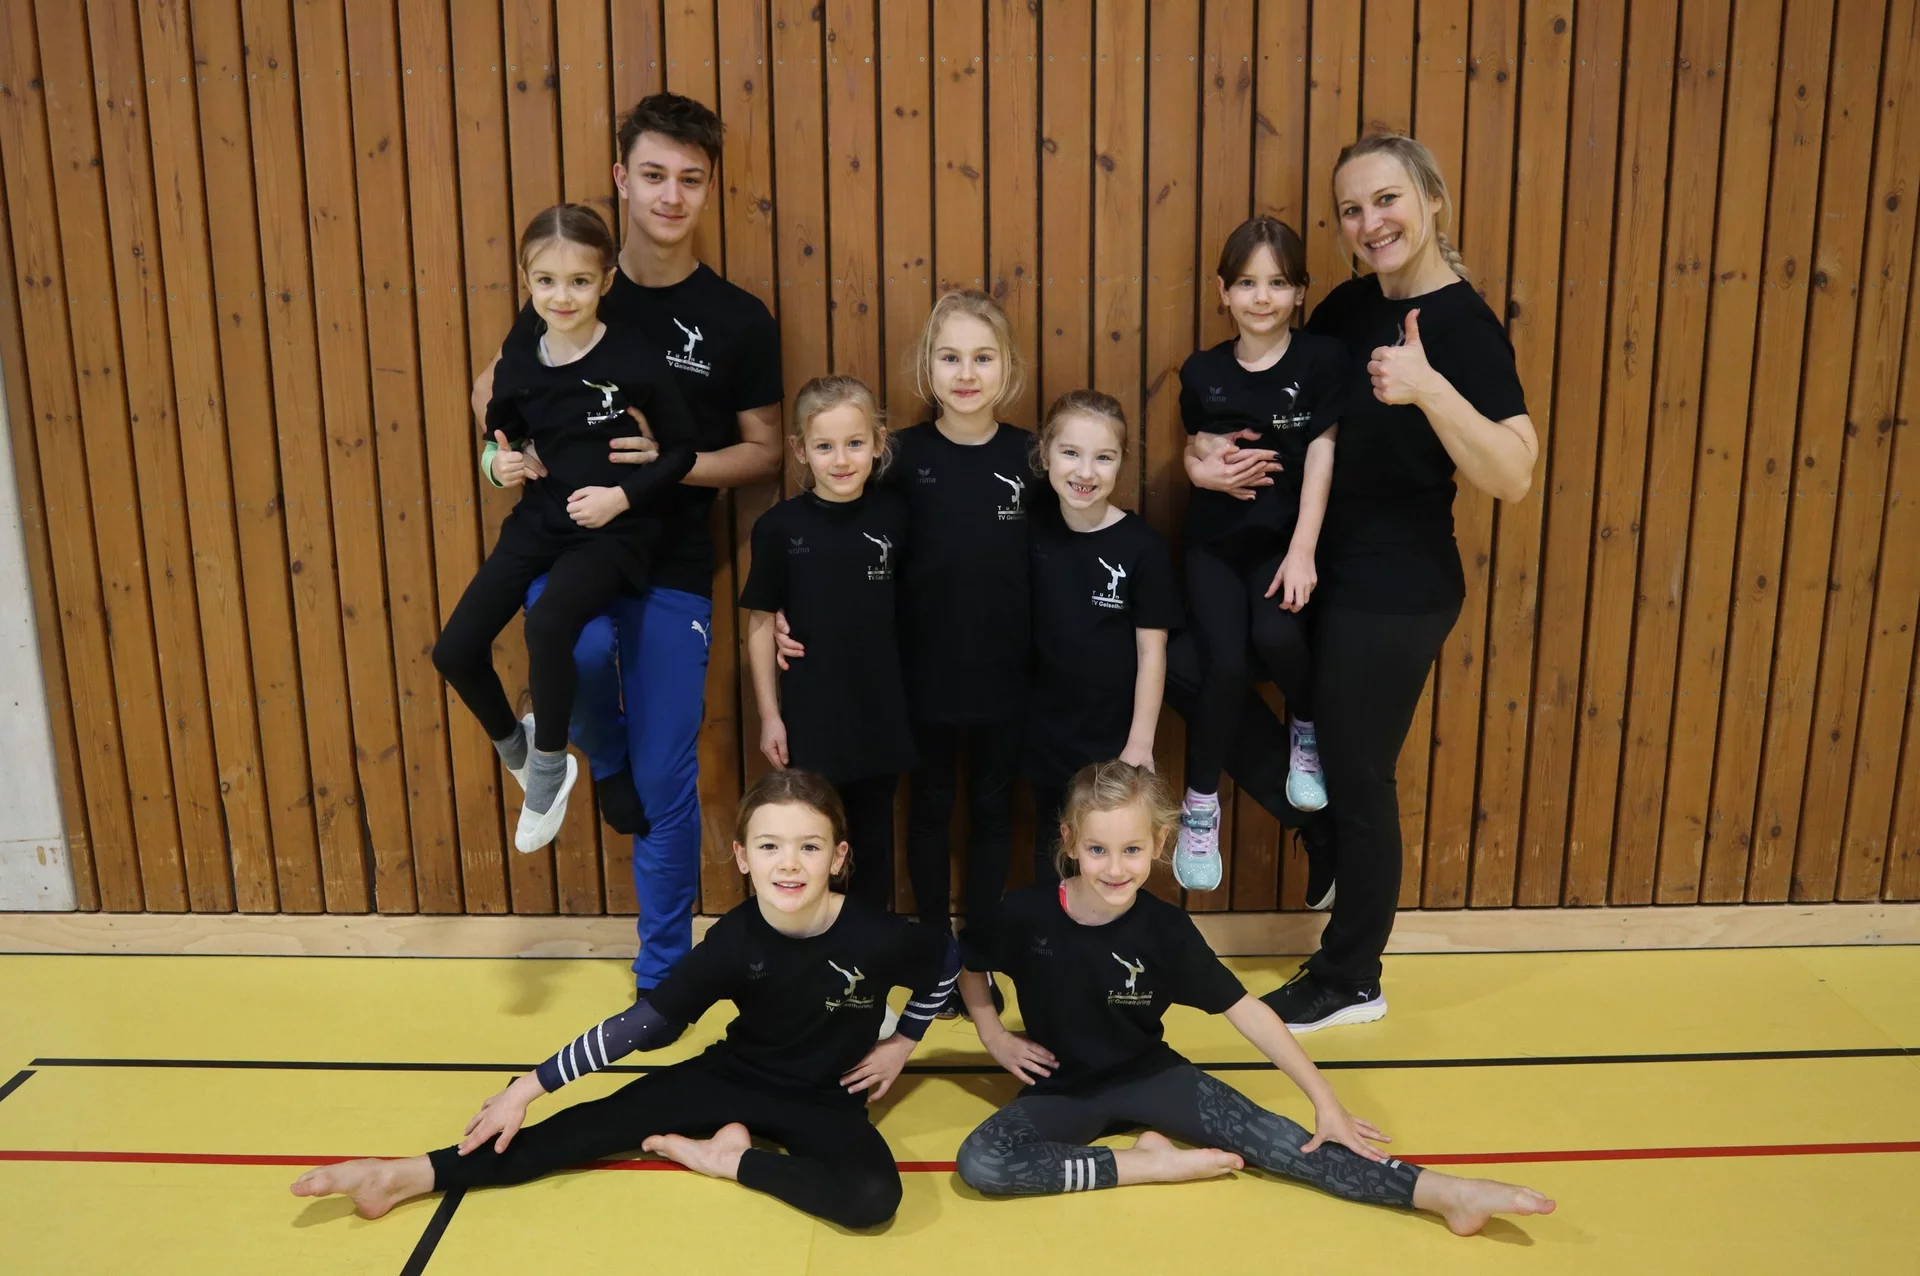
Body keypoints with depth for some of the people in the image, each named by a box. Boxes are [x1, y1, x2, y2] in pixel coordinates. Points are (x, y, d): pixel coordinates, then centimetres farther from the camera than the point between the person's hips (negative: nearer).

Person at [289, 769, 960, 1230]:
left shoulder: (876, 938, -28)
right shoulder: (734, 942, -22)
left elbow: (945, 960, -5)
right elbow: (640, 1025, -17)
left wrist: (903, 1042, 0)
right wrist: (527, 1087, -17)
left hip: (824, 1099, -1)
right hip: (732, 1076, 2)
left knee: (872, 1197, -31)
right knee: (602, 1123, -12)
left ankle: (731, 1158, -14)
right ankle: (410, 1175, -8)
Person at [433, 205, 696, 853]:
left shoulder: (631, 357, -13)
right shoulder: (519, 355, 1)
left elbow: (683, 449, -7)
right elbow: (501, 432, 17)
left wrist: (622, 494, -18)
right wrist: (501, 464, -5)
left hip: (612, 529, -5)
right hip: (538, 521, 6)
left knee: (547, 625, -33)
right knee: (454, 650, -3)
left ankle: (549, 770, -7)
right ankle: (513, 747, 28)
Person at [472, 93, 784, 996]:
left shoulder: (739, 321, -2)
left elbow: (763, 450, 2)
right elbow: (495, 385, 13)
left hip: (670, 566, 0)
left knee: (667, 781, 4)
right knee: (576, 648, -35)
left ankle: (663, 971, 26)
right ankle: (606, 757, 4)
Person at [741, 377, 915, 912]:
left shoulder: (895, 515, -5)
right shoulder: (779, 526, -9)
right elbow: (760, 622, -3)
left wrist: (913, 694, 3)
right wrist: (769, 714, -3)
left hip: (882, 711, 2)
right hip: (810, 715, -2)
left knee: (873, 840, 17)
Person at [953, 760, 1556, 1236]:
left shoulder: (1163, 928, -18)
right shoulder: (1026, 914, -20)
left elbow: (1244, 1010, -13)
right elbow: (968, 964, 2)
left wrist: (1323, 1097, -14)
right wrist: (994, 1034, -7)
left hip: (1149, 1075, 0)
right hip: (1062, 1090, 0)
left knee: (1261, 1135, -20)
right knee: (979, 1163, -27)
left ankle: (1443, 1192, -24)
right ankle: (1147, 1163, -21)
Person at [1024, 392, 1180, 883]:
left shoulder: (1142, 545, -14)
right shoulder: (1032, 529, -6)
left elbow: (1151, 650, -10)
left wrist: (1140, 742, -11)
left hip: (1115, 736, -3)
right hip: (1046, 734, 3)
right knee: (1051, 864, 20)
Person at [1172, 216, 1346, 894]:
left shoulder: (1322, 360, -5)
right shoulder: (1203, 371, 2)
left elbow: (1320, 458, -9)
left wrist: (1302, 553, -15)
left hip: (1283, 538, -1)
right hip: (1214, 541, 2)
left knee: (1277, 636, -28)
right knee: (1226, 663, -15)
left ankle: (1308, 732, 7)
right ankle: (1199, 805, 6)